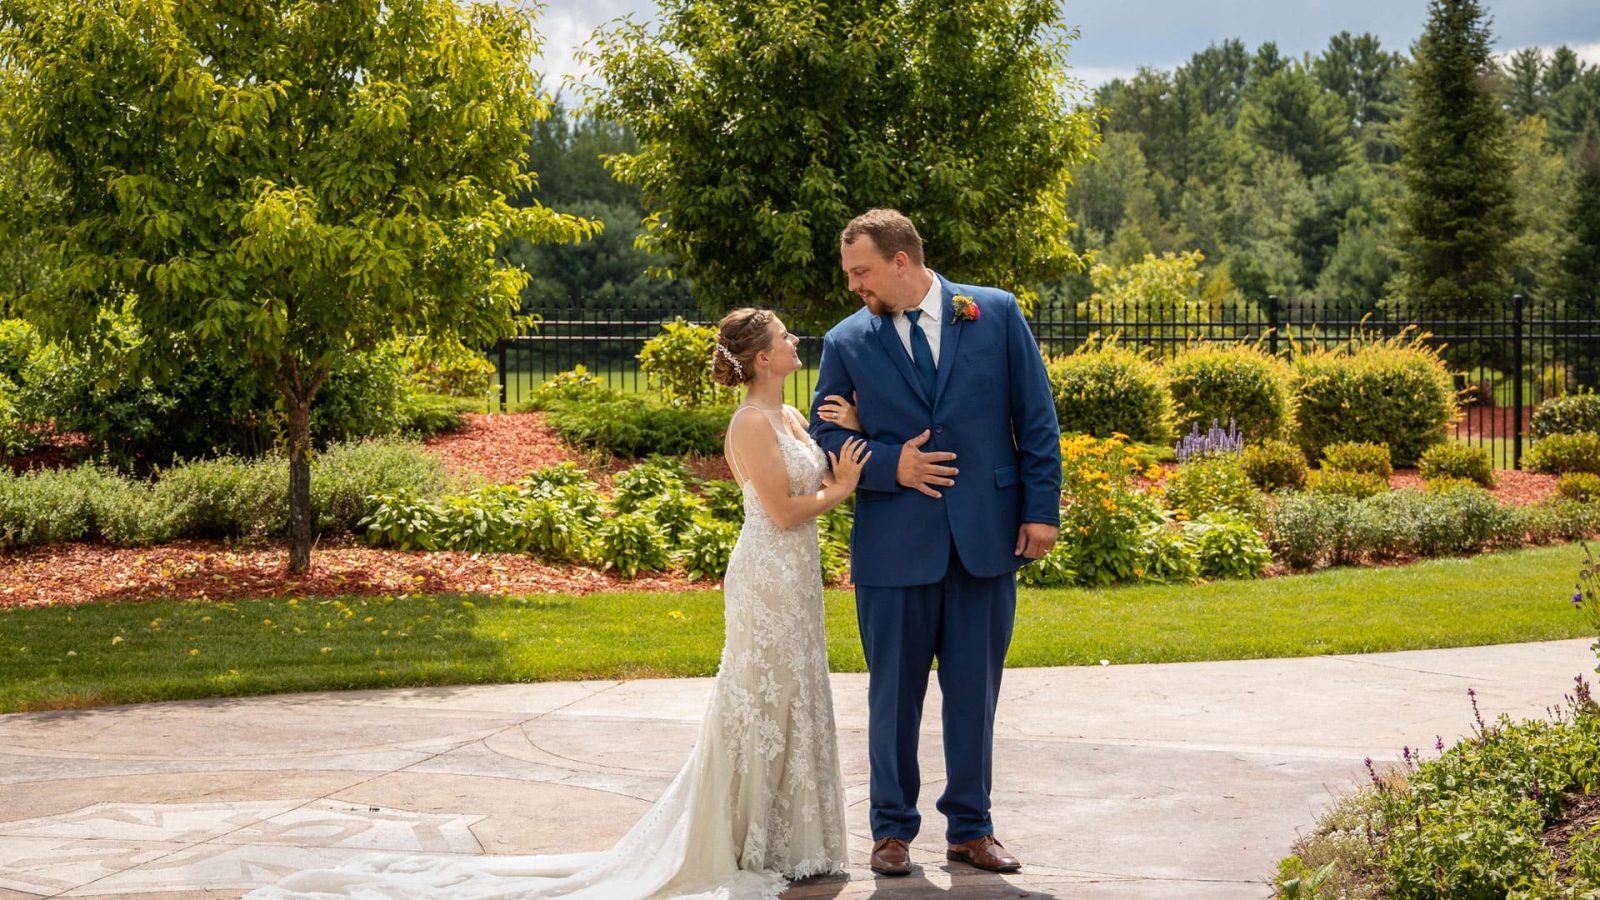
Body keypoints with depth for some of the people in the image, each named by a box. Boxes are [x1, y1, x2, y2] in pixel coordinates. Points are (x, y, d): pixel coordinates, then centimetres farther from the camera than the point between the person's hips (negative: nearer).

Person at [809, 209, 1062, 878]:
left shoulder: (996, 314, 2)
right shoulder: (847, 342, 2)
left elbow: (1036, 418, 3)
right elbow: (824, 435, 5)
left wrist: (1041, 508, -2)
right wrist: (890, 465, -11)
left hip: (988, 538, 0)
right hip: (894, 546, 0)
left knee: (974, 691, 8)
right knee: (894, 693, 6)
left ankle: (970, 827, 21)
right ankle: (892, 828, 20)